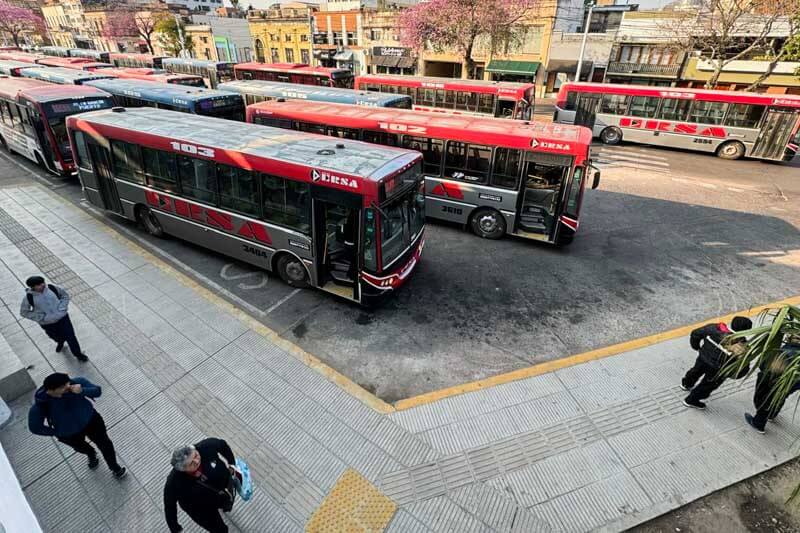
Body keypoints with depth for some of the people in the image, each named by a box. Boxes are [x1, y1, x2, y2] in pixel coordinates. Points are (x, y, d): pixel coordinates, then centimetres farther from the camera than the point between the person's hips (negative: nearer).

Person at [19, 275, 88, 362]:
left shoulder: (51, 288, -16)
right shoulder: (29, 297, -18)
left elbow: (65, 295, 0)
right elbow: (24, 312, -6)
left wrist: (62, 309, -11)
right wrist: (42, 317, -16)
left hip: (62, 317, 0)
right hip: (47, 324, 0)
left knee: (70, 337, 3)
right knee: (56, 337, 24)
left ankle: (78, 354, 23)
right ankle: (60, 343, 60)